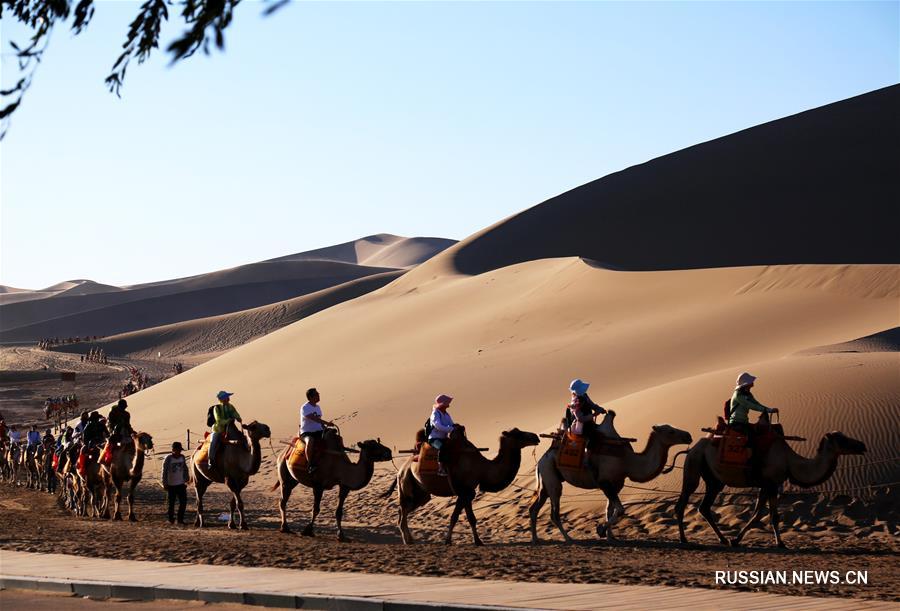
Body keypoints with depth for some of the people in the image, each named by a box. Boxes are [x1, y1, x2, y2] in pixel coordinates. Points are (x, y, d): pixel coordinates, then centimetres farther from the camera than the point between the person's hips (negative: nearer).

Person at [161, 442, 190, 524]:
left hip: (181, 484, 4)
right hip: (171, 485, -4)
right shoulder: (168, 458, -11)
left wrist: (186, 480, 12)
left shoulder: (182, 457, 3)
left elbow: (185, 469, 13)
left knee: (183, 501, -1)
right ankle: (171, 519, 17)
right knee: (171, 503, 5)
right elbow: (164, 471, -10)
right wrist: (165, 484, -10)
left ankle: (180, 519, 8)